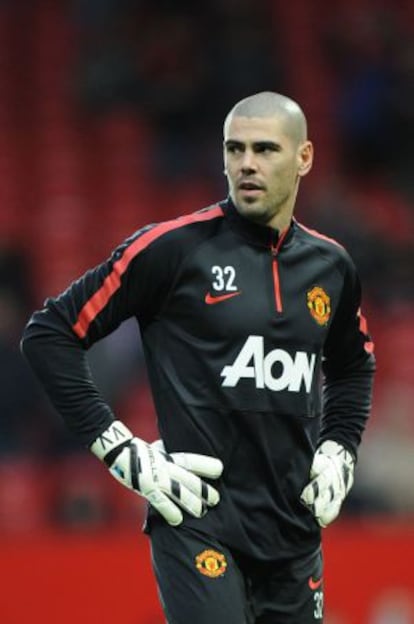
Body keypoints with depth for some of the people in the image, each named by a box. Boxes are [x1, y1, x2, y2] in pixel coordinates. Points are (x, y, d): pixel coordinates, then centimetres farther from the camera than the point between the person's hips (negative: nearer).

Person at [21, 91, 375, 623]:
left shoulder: (330, 264, 10)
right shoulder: (175, 247, -6)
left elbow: (351, 367, 31)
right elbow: (49, 335, -4)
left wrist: (337, 450, 14)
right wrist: (124, 453, -9)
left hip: (295, 531, 6)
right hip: (198, 523, -6)